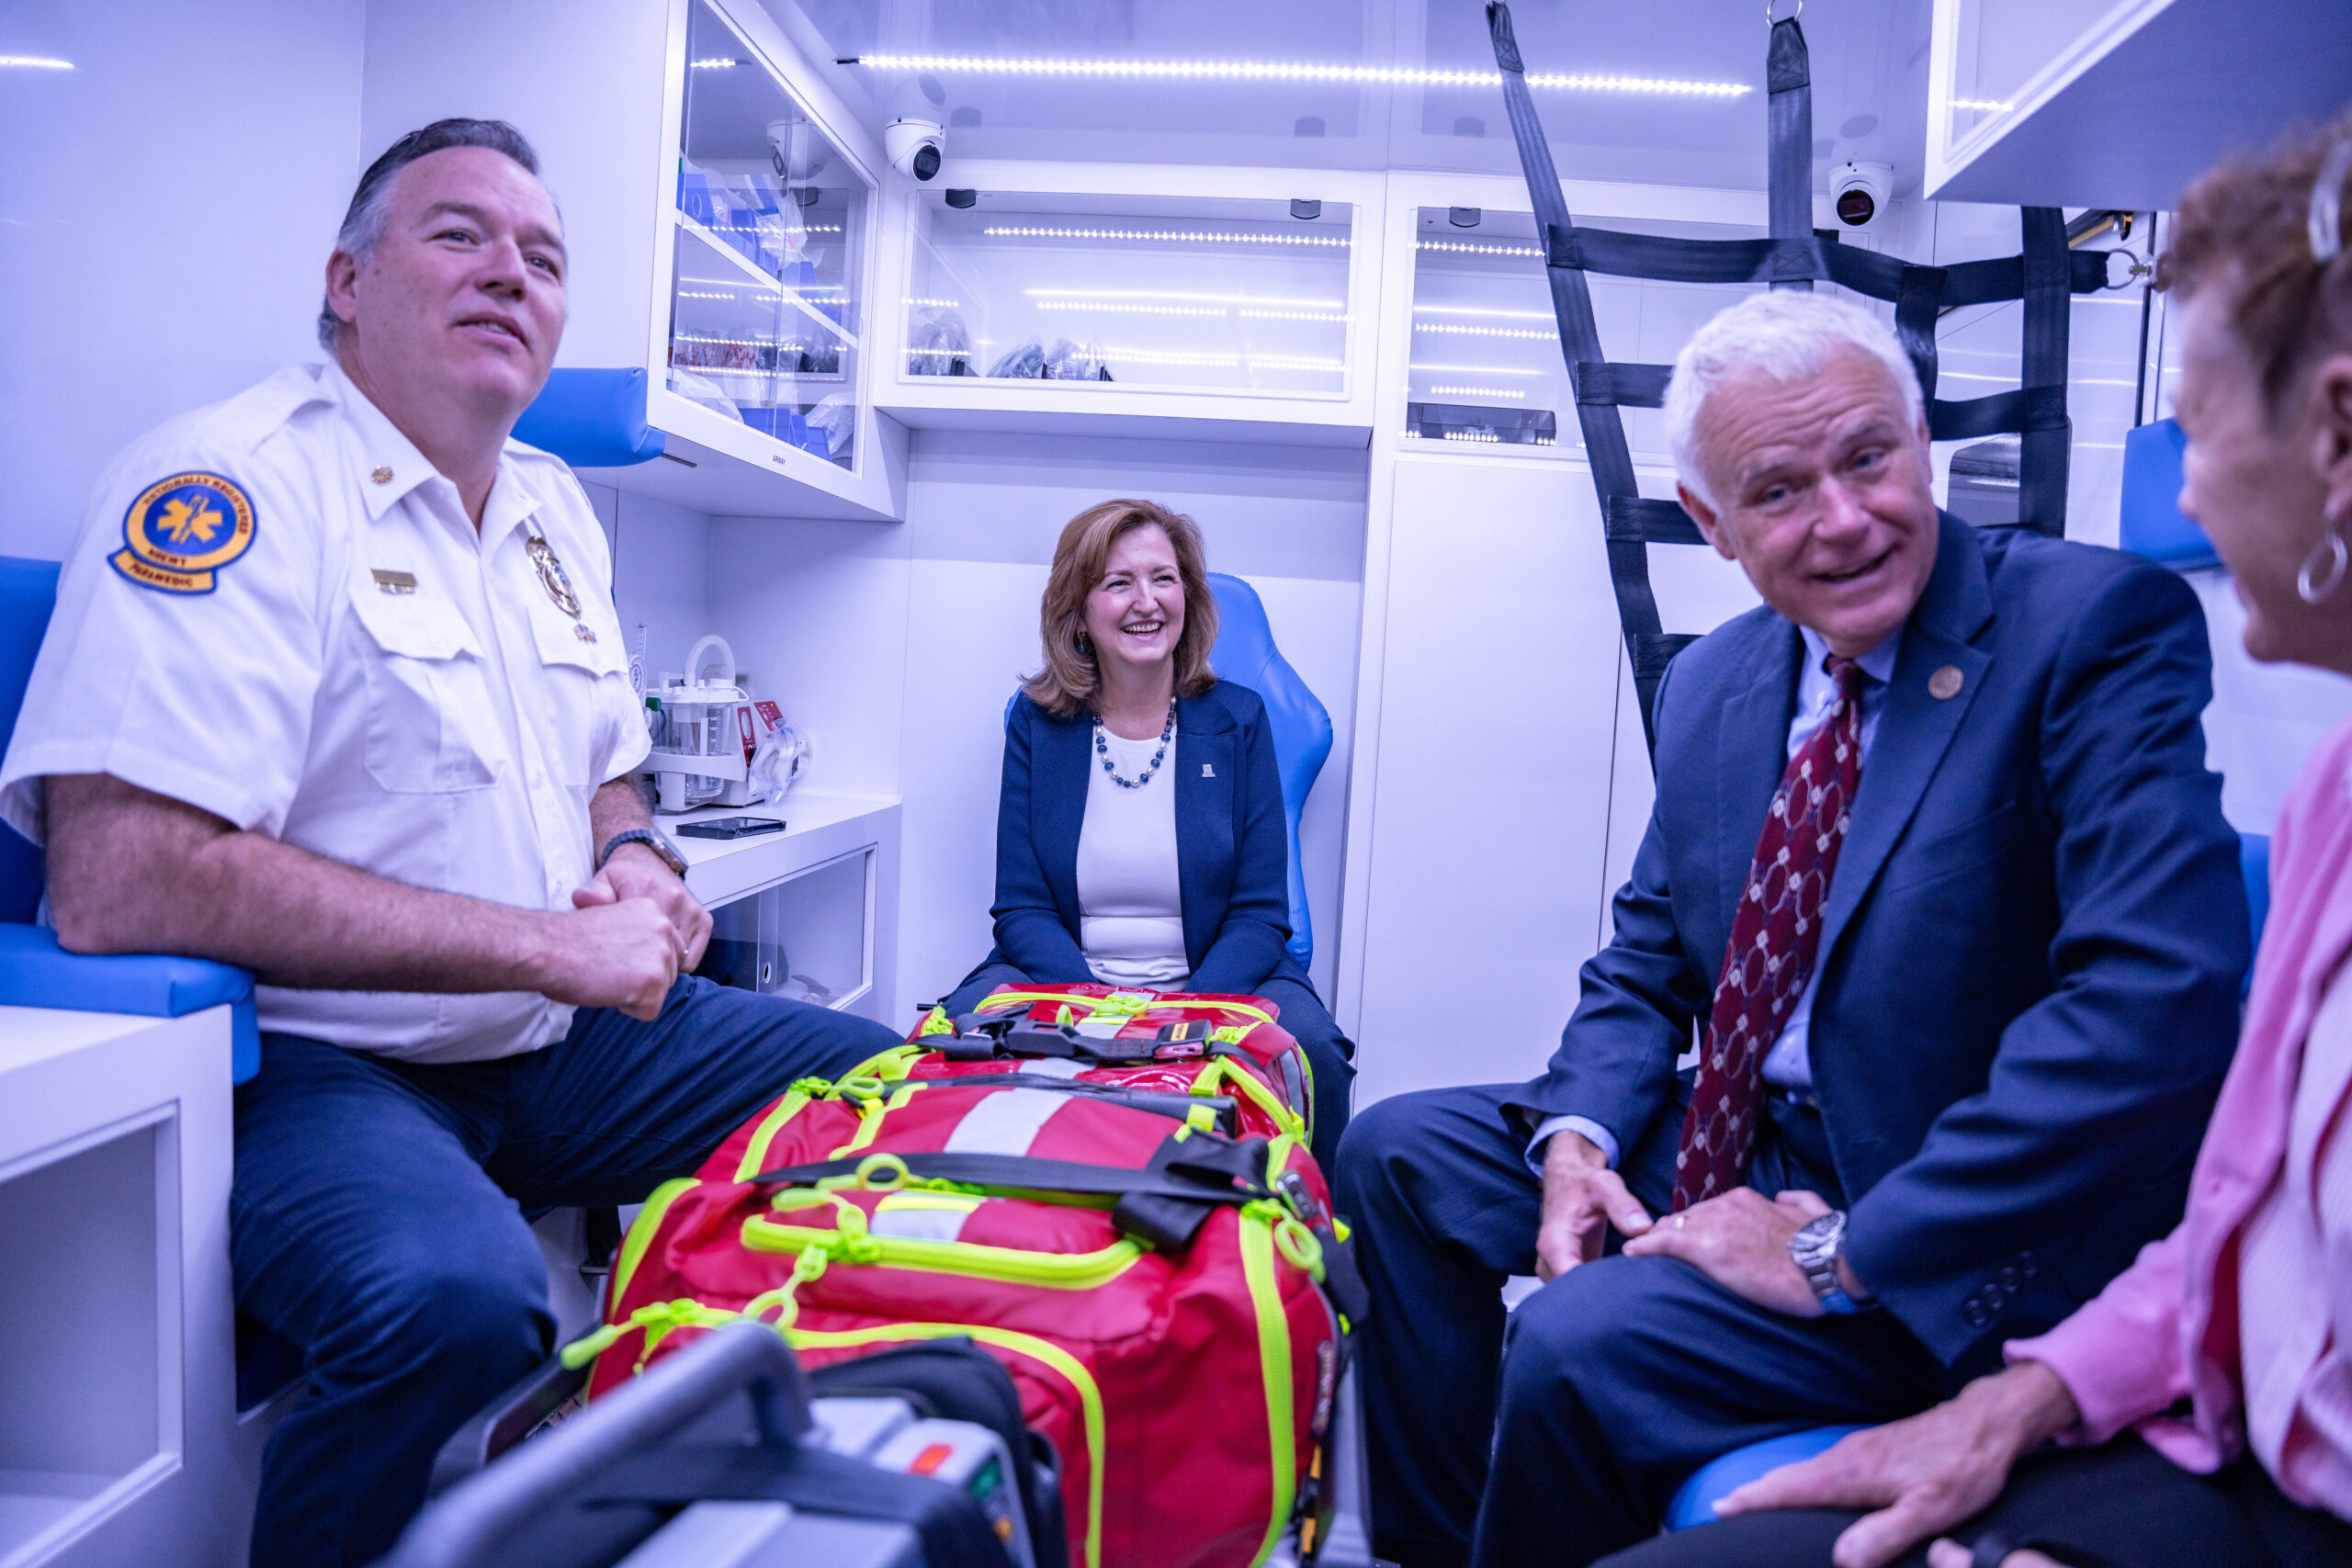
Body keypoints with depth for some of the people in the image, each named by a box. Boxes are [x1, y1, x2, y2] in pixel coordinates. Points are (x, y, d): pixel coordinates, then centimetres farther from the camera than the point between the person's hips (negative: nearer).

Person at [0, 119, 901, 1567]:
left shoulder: (556, 509, 12)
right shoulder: (232, 486, -14)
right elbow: (117, 880, -25)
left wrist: (638, 861, -2)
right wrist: (546, 944, -22)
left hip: (561, 1041, 8)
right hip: (319, 1066, -8)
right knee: (457, 1299, -37)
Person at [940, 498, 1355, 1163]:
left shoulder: (1238, 720, 3)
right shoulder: (1036, 723, 4)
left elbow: (1260, 913, -1)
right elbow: (1022, 908, 0)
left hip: (1214, 986, 0)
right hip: (1063, 978, 1)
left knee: (1311, 1048, -30)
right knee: (959, 1031, -29)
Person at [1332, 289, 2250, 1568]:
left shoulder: (2099, 624, -17)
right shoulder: (1712, 681, 5)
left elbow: (2159, 996, -28)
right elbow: (1649, 957, 13)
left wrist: (1849, 1250, -26)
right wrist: (1579, 1136, -7)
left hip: (1983, 1227, -7)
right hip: (1740, 1138, 8)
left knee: (1580, 1345, -26)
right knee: (1400, 1153, 7)